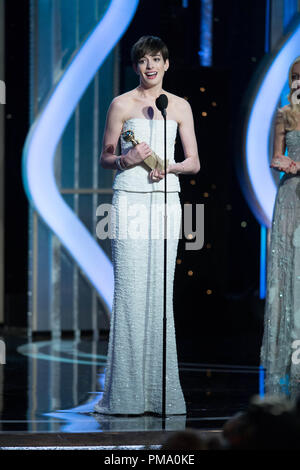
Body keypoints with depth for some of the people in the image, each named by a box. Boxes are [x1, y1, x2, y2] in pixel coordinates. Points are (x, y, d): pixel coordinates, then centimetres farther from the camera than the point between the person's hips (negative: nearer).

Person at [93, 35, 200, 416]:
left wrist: (169, 166, -8)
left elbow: (193, 163, 11)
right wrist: (128, 159, -13)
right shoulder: (121, 105, 4)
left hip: (166, 199, 3)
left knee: (161, 291, 0)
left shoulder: (180, 106, 11)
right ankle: (126, 393, -4)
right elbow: (105, 158, 6)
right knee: (129, 289, -7)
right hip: (130, 199, -2)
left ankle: (159, 390, 4)